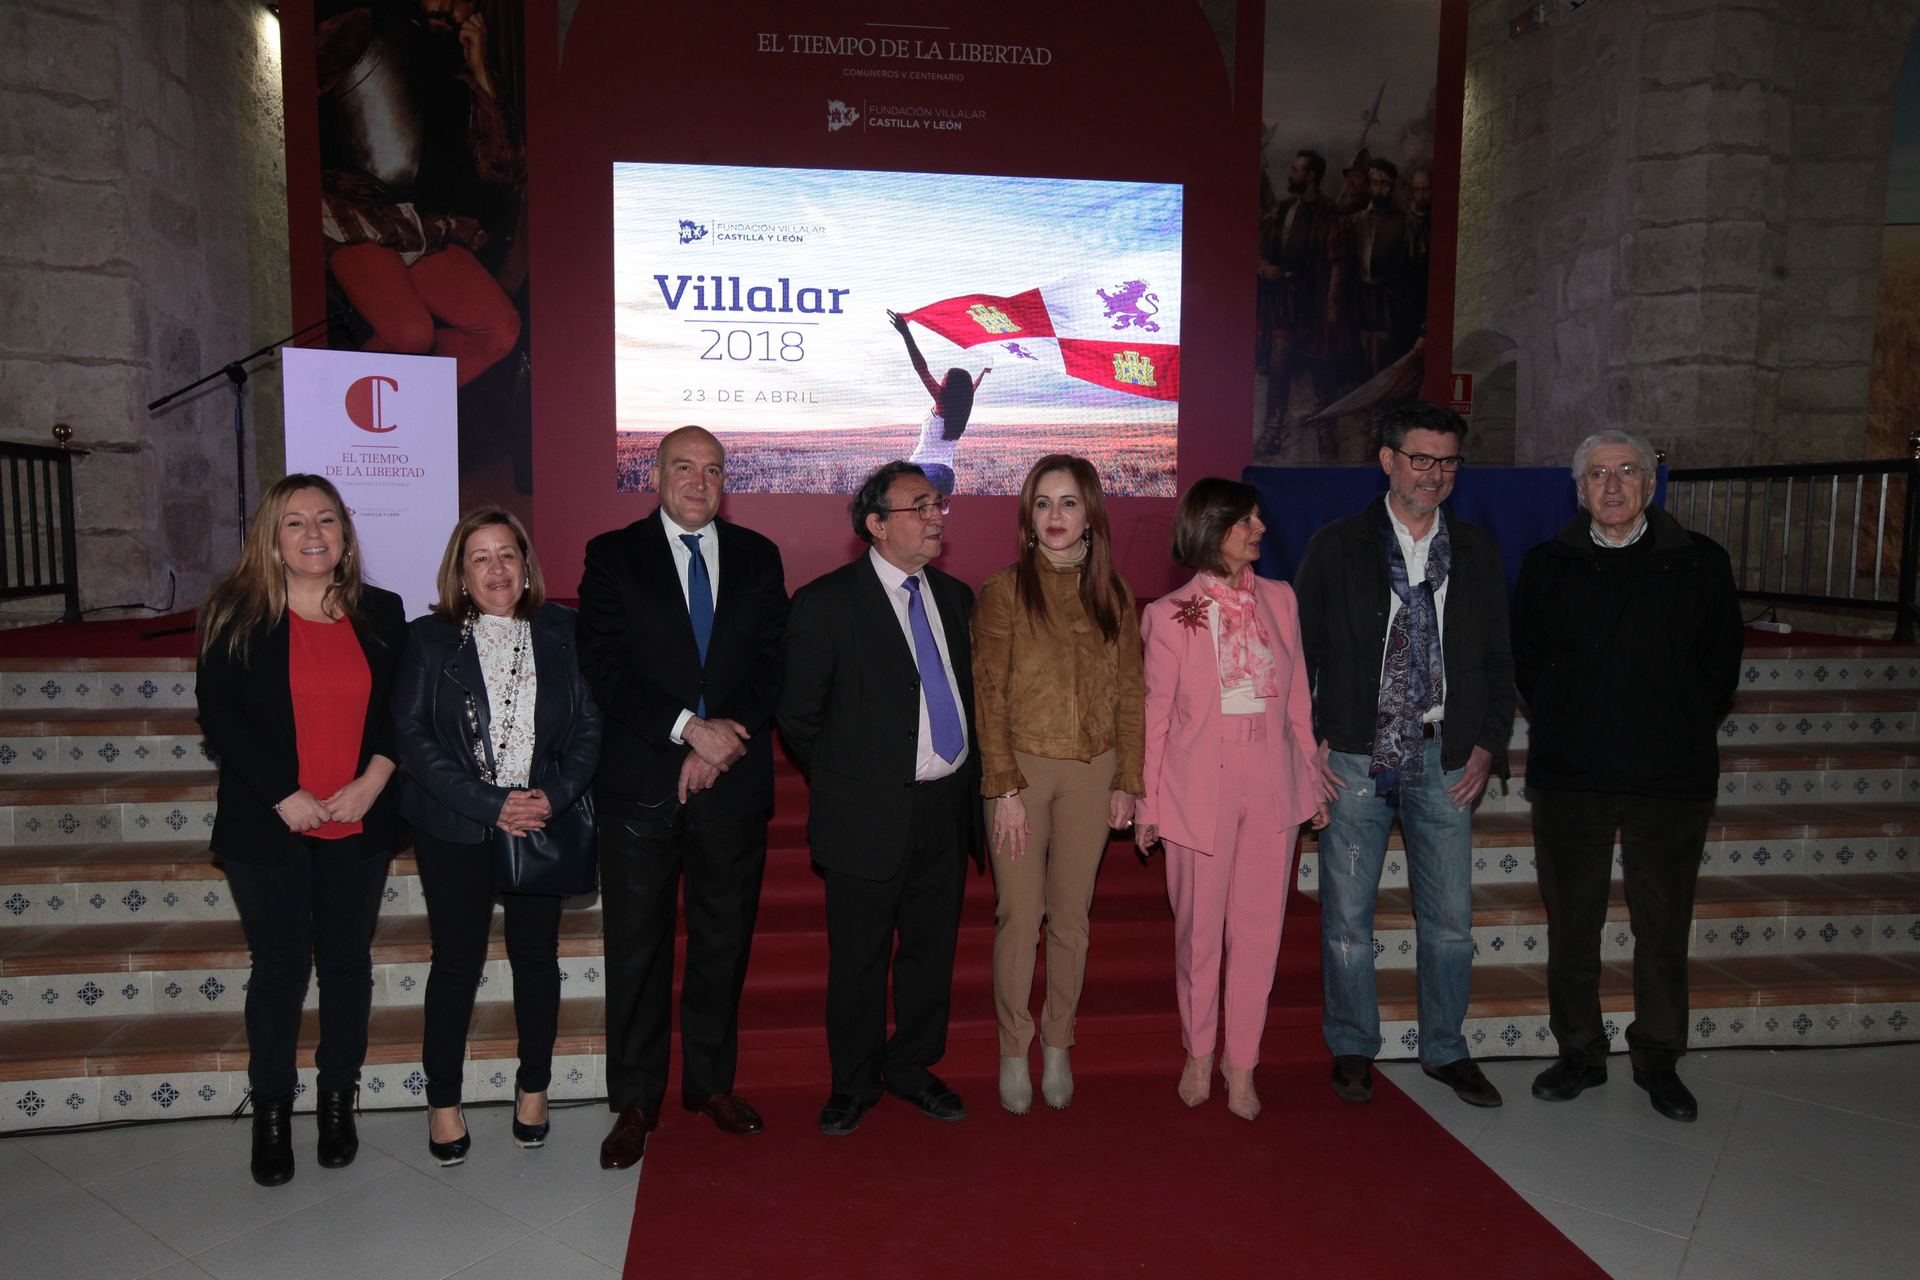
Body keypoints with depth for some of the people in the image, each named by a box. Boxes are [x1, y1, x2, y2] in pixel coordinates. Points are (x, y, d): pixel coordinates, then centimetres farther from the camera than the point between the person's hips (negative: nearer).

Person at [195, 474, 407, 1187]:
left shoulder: (381, 615, 5)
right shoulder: (237, 617, -3)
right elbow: (219, 716, -7)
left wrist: (374, 778, -11)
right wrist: (285, 796, -14)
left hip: (358, 827, 2)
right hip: (269, 829, -2)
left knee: (348, 962, 11)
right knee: (279, 968, 6)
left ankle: (338, 1100, 28)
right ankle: (271, 1112, 24)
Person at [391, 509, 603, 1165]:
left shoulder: (561, 632, 2)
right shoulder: (429, 640, -3)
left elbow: (589, 724, 2)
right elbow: (412, 736, -9)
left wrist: (554, 795, -13)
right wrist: (491, 805, -16)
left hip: (541, 822, 2)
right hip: (455, 832, -1)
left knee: (537, 955, 9)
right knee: (457, 961, 6)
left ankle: (533, 1089, 28)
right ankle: (443, 1102, 23)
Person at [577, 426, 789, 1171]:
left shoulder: (757, 558, 10)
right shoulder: (613, 556, 3)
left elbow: (772, 662, 3)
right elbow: (604, 667, -7)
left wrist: (724, 741, -10)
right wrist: (689, 728, -16)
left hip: (734, 781, 2)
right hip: (641, 784, -2)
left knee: (724, 939, 11)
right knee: (637, 948, 5)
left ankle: (710, 1081, 28)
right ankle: (635, 1102, 18)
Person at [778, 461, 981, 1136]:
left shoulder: (955, 597, 9)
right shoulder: (827, 602, -8)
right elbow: (798, 715, -4)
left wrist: (968, 780, 10)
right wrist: (846, 783, 0)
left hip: (947, 807, 5)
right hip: (869, 817, -5)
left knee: (932, 949, 15)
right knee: (859, 959, 7)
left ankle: (912, 1068, 33)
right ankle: (854, 1083, 26)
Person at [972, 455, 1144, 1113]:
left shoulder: (1114, 598, 6)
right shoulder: (1004, 591, -3)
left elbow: (1130, 696, 8)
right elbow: (989, 696, -6)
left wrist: (1127, 782, 3)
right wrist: (1005, 788, -11)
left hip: (1092, 773, 3)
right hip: (1020, 766, -2)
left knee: (1072, 916, 9)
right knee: (1019, 914, 1)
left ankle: (1058, 1045, 25)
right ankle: (1013, 1051, 17)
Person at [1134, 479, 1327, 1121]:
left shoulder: (1279, 600, 7)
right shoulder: (1169, 614, -4)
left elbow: (1297, 699, 11)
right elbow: (1155, 714, -1)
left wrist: (1311, 779, 10)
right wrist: (1147, 803, 1)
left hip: (1271, 786, 3)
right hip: (1200, 789, -3)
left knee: (1258, 929, 7)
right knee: (1199, 929, 8)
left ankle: (1241, 1063, 23)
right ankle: (1199, 1053, 29)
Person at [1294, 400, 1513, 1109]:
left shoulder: (1476, 551, 9)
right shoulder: (1336, 547, 0)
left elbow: (1498, 660, 13)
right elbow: (1297, 653, 2)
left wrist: (1488, 746, 3)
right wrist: (1307, 744, -5)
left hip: (1445, 760, 3)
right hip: (1355, 758, -2)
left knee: (1450, 919, 9)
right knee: (1347, 917, 6)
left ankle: (1445, 1050, 28)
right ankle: (1352, 1048, 24)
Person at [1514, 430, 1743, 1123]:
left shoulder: (1700, 563, 1)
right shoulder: (1547, 565, 4)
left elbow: (1720, 666, 7)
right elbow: (1526, 662, 12)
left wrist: (1680, 737, 5)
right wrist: (1561, 733, 8)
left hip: (1671, 779, -1)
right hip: (1569, 778, 1)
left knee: (1664, 928, 9)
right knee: (1571, 924, 9)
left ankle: (1658, 1060, 26)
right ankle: (1579, 1053, 24)